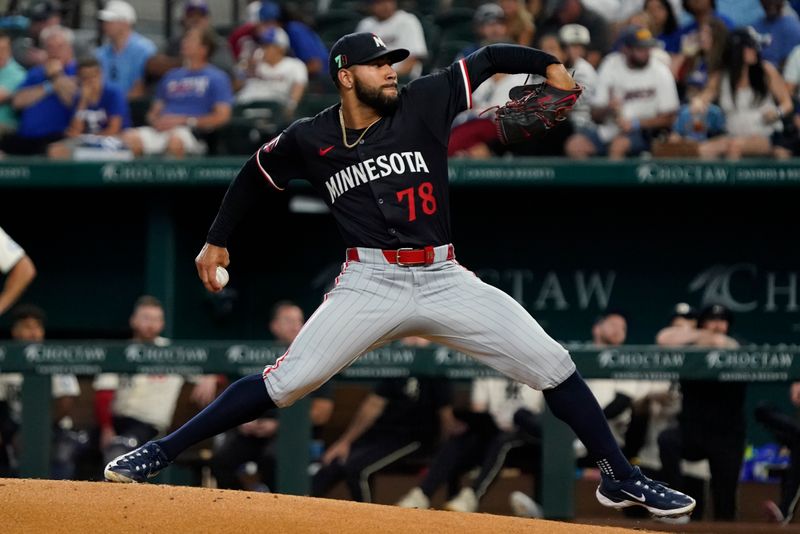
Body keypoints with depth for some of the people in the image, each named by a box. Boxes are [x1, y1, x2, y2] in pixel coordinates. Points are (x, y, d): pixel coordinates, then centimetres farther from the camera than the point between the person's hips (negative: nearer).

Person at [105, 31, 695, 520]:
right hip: (370, 283, -2)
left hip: (444, 279, 2)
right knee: (287, 381, -15)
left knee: (551, 364, -6)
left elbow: (488, 58, 6)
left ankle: (621, 478, 5)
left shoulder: (424, 103, 1)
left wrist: (547, 64, -8)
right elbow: (255, 175, 20)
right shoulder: (310, 139, 2)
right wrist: (218, 239, 22)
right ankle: (158, 454, -7)